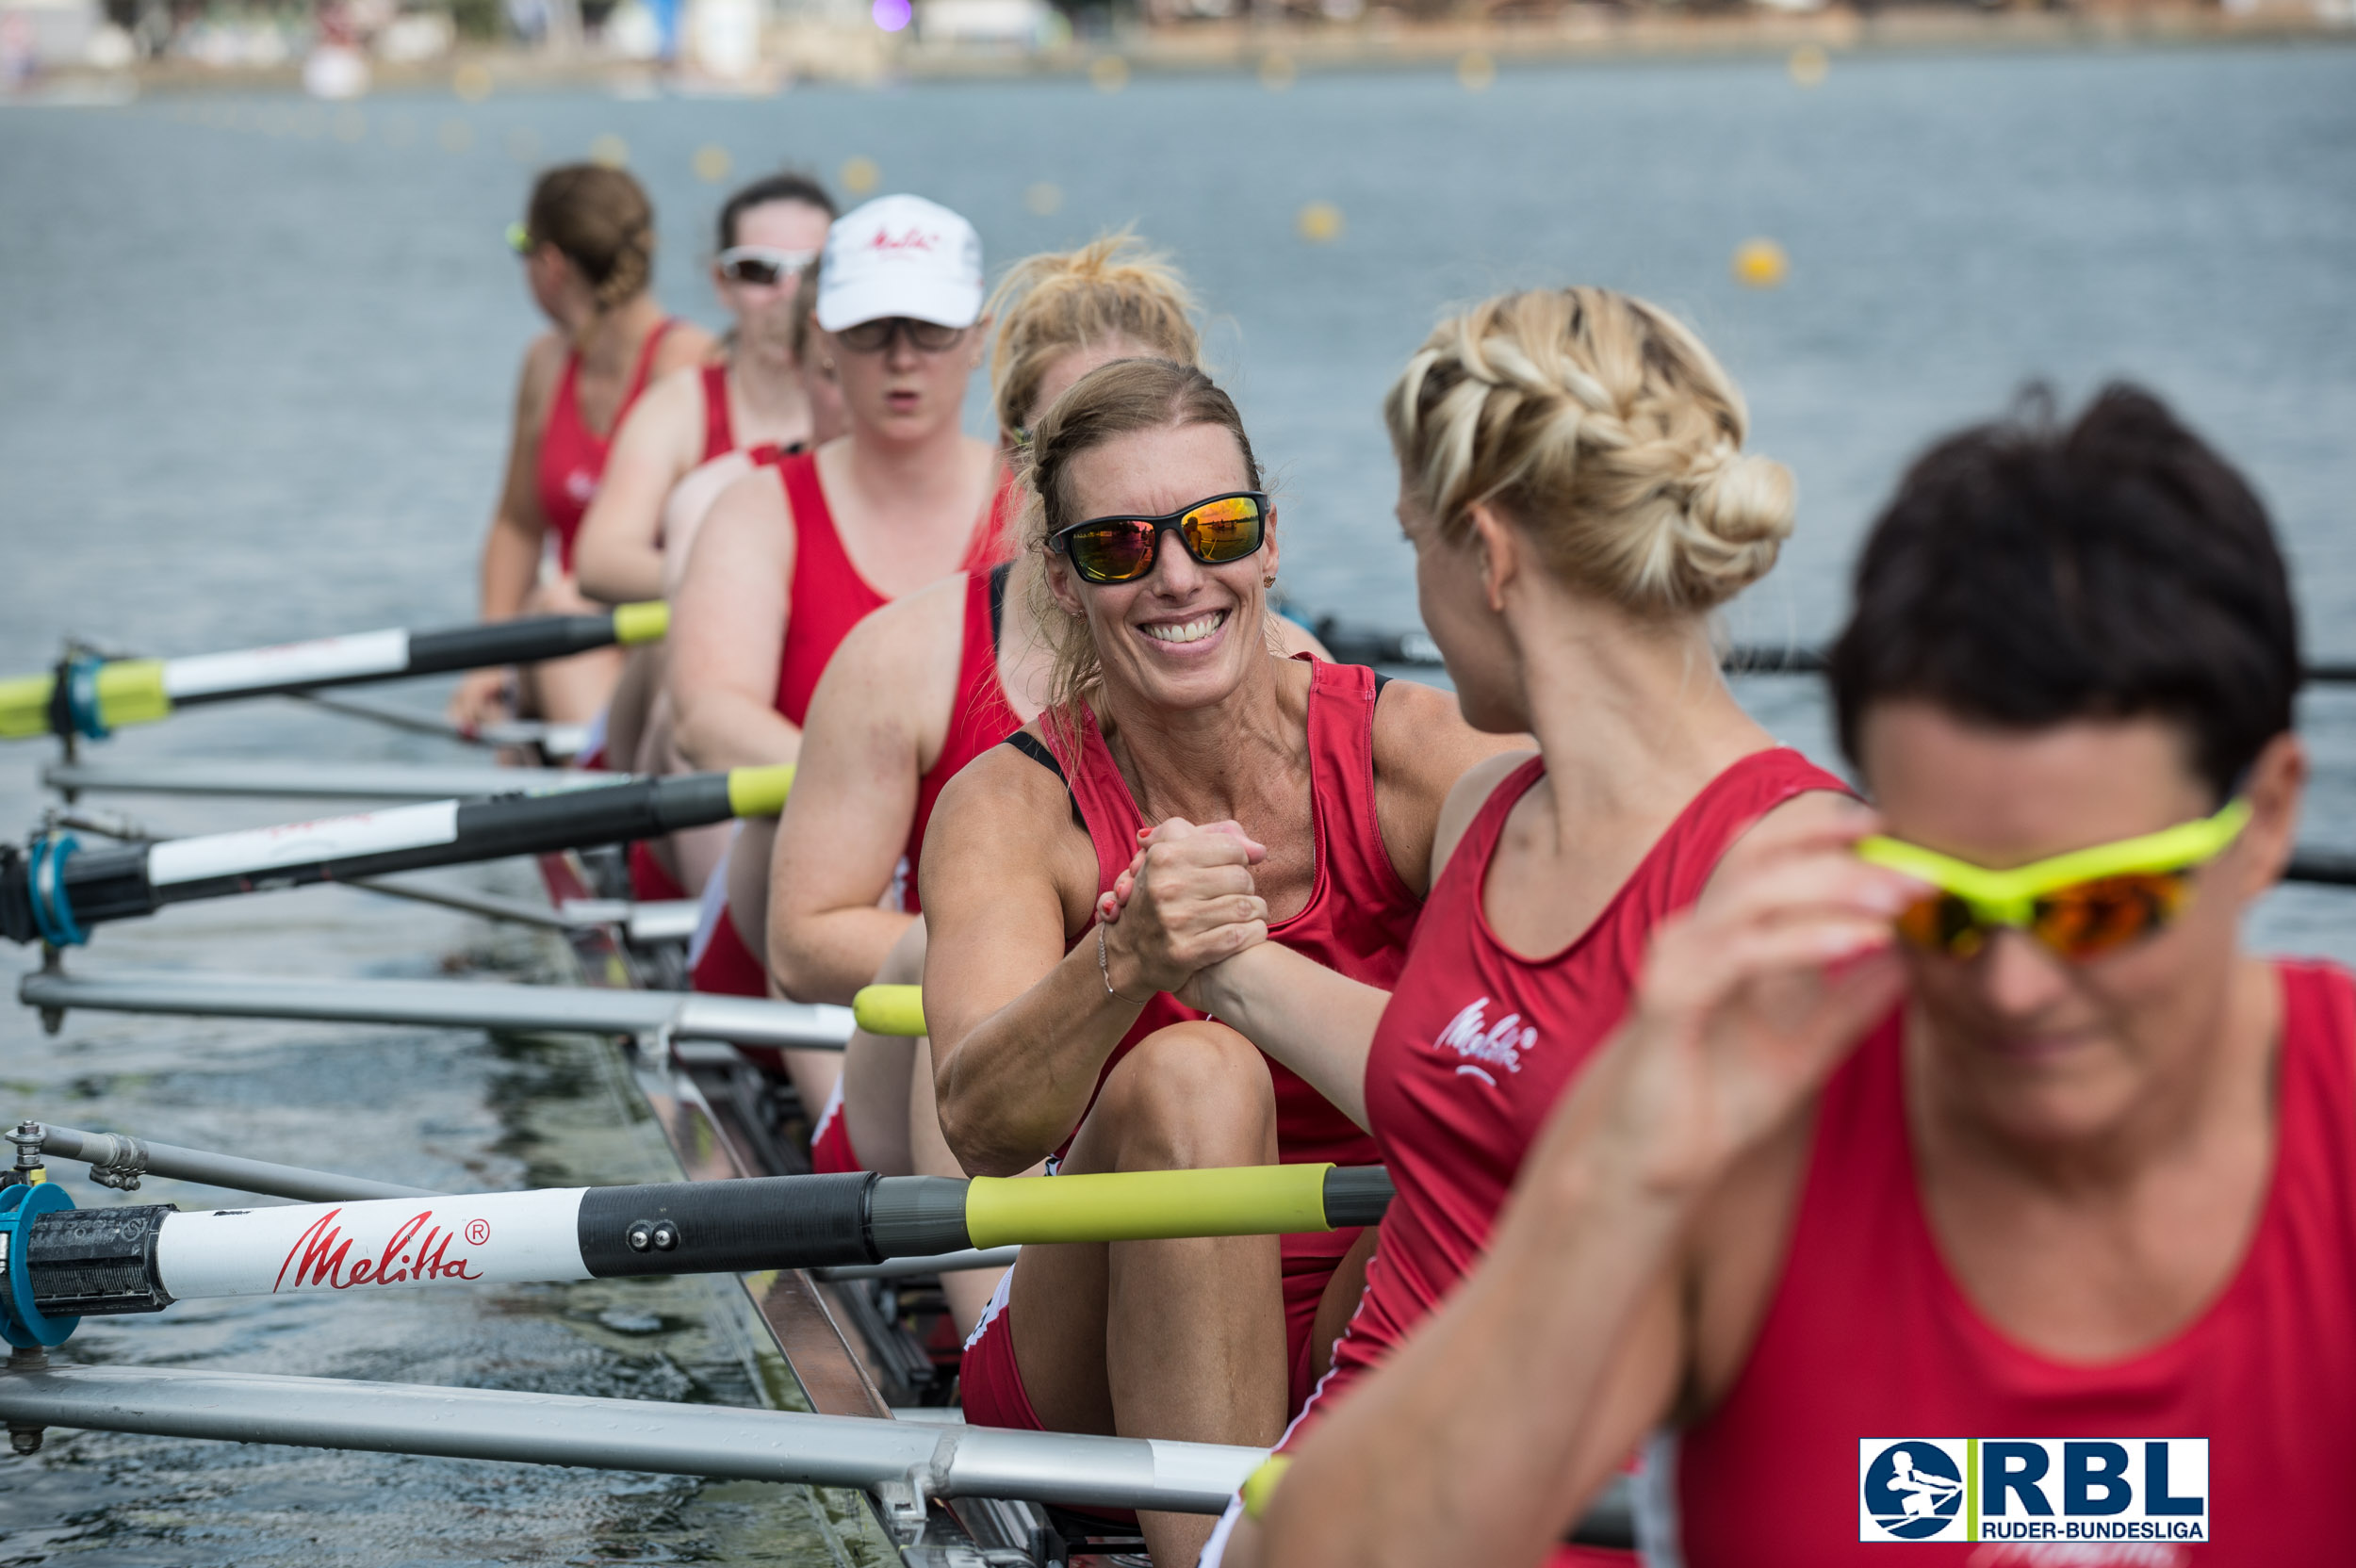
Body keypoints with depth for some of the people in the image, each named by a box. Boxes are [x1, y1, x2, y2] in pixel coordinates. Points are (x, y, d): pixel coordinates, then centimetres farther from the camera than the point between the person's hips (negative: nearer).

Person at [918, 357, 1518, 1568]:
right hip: (1098, 1375, -1)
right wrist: (1125, 959, -45)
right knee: (1190, 1077, -29)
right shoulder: (1010, 808, -8)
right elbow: (981, 1125, -25)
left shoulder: (1406, 746, -7)